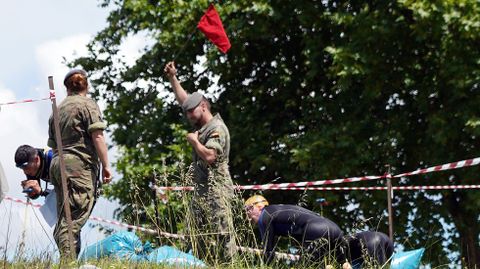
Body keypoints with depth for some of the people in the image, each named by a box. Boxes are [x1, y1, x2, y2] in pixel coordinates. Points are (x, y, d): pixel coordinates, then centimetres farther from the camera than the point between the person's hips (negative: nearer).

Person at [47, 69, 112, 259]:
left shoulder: (58, 109, 21)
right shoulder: (88, 105, 0)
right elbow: (97, 137, -8)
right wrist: (106, 165, -7)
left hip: (57, 165, 7)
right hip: (80, 165, -7)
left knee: (64, 218, 6)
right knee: (75, 217, -14)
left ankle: (66, 260, 1)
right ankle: (68, 259, -25)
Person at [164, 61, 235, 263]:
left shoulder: (217, 129, -12)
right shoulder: (200, 126, 16)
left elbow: (209, 156, -24)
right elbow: (183, 99, 25)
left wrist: (194, 141, -9)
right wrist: (172, 78, 23)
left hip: (216, 191, -10)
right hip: (200, 191, 10)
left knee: (221, 238, -14)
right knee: (198, 239, 7)